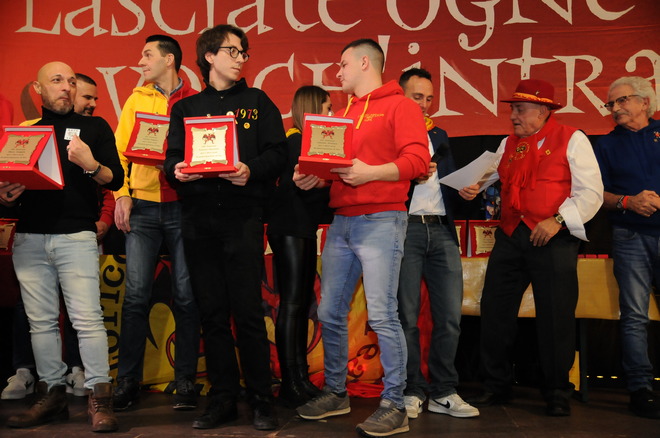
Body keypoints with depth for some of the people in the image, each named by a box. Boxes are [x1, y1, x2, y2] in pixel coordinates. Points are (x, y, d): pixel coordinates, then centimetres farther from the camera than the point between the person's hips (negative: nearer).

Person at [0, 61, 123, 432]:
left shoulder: (94, 128, 9)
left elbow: (116, 180, 2)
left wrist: (90, 164, -17)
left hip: (76, 236, -4)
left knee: (87, 317, -9)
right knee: (41, 320, 5)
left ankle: (100, 399, -5)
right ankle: (52, 395, 14)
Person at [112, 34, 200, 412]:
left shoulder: (195, 101, 5)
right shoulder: (138, 98, 13)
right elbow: (121, 148, 10)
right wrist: (122, 193, -1)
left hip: (183, 206, -2)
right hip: (143, 207, 2)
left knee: (186, 296, 1)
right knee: (136, 295, 1)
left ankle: (186, 382, 11)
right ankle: (128, 382, 11)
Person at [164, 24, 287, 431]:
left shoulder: (257, 101, 12)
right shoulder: (186, 107, 17)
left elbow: (278, 153, 2)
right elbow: (172, 156, 11)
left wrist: (252, 171, -16)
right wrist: (178, 169, -11)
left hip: (243, 216, -2)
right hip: (199, 218, 3)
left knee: (248, 312, -4)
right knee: (213, 313, 5)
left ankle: (262, 400, 7)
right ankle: (223, 398, 15)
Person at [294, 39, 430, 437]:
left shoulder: (399, 106, 0)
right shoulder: (345, 113, 22)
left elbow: (418, 160, -11)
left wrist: (370, 172, -22)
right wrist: (316, 177, 4)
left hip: (380, 221, -7)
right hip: (341, 222, 8)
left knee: (382, 315, -9)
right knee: (330, 313, 9)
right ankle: (336, 393, 24)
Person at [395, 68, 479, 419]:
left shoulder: (439, 137, 22)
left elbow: (450, 182, 19)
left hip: (442, 231, 5)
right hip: (405, 229, -5)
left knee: (450, 316, 2)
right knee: (406, 316, 0)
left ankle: (443, 393, 12)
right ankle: (412, 392, 11)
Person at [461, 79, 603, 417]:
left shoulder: (571, 139, -1)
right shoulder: (508, 144, 16)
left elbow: (590, 192, -7)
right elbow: (487, 173, 15)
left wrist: (557, 220, -17)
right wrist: (471, 186, -8)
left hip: (553, 240, -5)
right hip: (510, 236, 5)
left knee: (555, 317, 0)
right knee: (495, 310, 6)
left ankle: (557, 394, 17)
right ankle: (496, 386, 21)